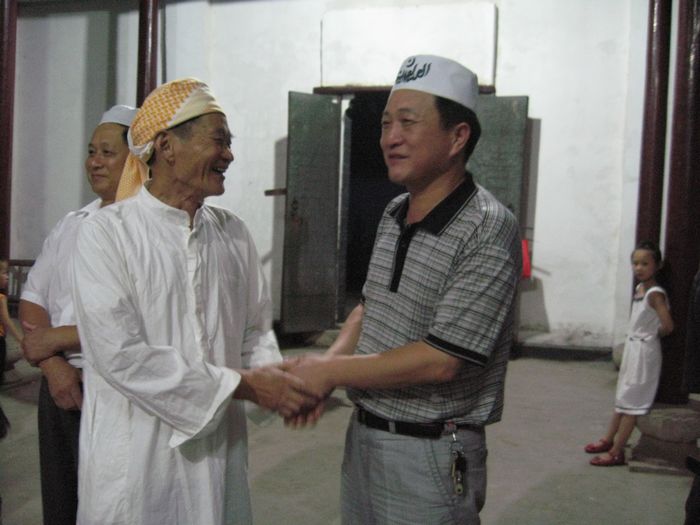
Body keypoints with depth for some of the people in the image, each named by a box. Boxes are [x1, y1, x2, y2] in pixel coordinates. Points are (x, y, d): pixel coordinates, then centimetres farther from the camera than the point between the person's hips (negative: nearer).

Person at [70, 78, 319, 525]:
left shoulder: (233, 233, 4)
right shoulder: (108, 233, -11)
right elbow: (121, 355, -19)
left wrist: (274, 375, -12)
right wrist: (244, 385, -18)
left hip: (220, 448, 5)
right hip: (138, 455, -4)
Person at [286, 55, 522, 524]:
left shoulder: (487, 231, -20)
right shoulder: (394, 214, 5)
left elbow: (440, 360, -23)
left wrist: (331, 371, -15)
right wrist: (330, 359, -4)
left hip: (430, 454, -7)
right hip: (362, 435, 7)